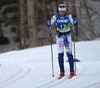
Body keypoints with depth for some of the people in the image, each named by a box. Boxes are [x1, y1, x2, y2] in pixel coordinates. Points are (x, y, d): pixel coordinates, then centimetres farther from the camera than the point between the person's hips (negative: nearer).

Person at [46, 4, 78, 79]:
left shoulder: (69, 16, -10)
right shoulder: (56, 17, -6)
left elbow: (76, 24, -16)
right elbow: (48, 25, -6)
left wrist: (74, 19, -34)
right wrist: (49, 21, -28)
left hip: (67, 35, -1)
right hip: (59, 36, 1)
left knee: (69, 53, -8)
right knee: (60, 54, -3)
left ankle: (72, 71, -3)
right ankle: (62, 71, 4)